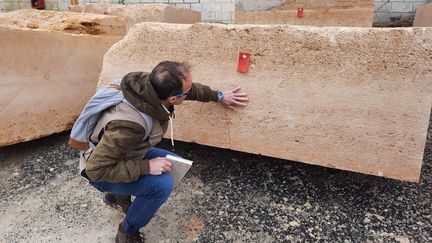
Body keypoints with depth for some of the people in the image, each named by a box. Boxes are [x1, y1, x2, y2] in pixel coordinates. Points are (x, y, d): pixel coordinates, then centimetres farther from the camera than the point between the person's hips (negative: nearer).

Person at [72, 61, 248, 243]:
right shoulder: (129, 125, -42)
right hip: (102, 171, -7)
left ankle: (118, 195, 22)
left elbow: (192, 89, -1)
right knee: (162, 184, -26)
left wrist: (219, 96, 6)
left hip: (127, 152, 8)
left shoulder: (151, 84, -21)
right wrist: (146, 167, -32)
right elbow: (96, 169, -33)